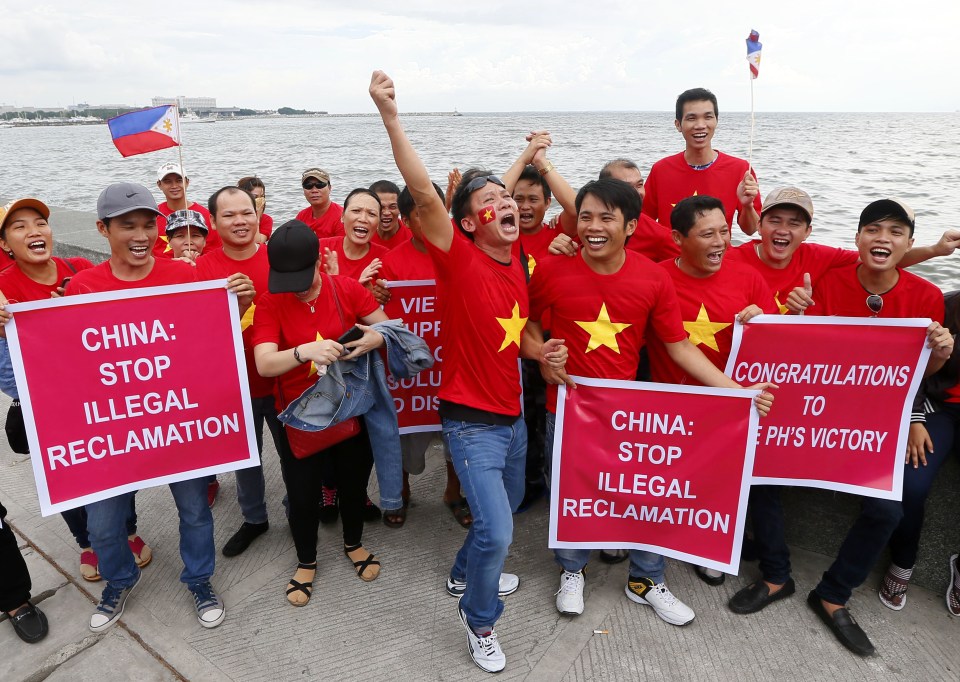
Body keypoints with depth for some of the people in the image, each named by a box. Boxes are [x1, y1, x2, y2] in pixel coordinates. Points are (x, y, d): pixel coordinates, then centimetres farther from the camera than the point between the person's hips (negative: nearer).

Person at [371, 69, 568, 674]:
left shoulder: (516, 266, 3)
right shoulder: (458, 259, -17)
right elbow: (425, 194, -31)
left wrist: (541, 351, -3)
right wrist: (391, 117, -37)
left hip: (512, 414, 8)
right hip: (471, 420, -7)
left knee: (507, 507, 25)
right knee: (496, 529, -9)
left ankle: (466, 574, 53)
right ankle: (480, 621, 21)